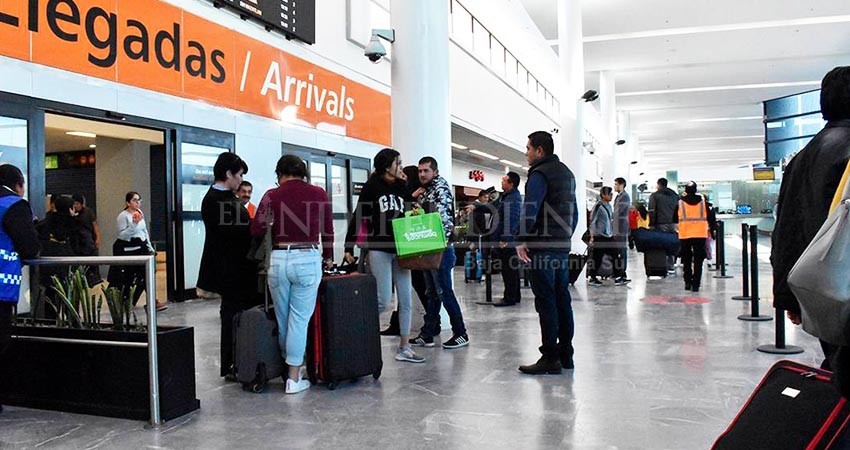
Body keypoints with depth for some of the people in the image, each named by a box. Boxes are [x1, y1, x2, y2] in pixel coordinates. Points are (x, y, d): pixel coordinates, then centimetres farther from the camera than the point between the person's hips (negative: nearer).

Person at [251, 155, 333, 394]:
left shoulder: (272, 195, 2)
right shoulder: (318, 194, 2)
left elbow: (256, 229, -4)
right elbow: (327, 230, 8)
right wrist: (328, 257, 22)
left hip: (279, 259, 1)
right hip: (308, 259, -1)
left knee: (282, 319, 16)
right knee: (299, 319, 2)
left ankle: (288, 366, 31)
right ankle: (294, 378, 7)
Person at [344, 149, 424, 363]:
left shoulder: (402, 187, 12)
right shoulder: (372, 187, -3)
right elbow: (358, 218, -5)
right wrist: (349, 247, -8)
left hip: (400, 250, 6)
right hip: (379, 249, -6)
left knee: (405, 300, 5)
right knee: (383, 300, -8)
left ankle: (404, 348, 14)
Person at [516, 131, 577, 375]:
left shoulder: (540, 174, -9)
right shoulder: (566, 172, 20)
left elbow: (530, 210, -18)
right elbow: (574, 211, 22)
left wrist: (521, 240, -13)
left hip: (543, 247, -9)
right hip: (563, 245, 9)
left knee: (546, 301, -6)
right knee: (562, 299, 11)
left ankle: (550, 358, -3)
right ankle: (565, 355, 17)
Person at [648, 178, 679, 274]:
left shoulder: (654, 195, 0)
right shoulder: (675, 195, 16)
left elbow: (652, 211, -6)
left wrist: (652, 225, -3)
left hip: (661, 224, -4)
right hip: (673, 224, 4)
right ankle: (671, 267, 9)